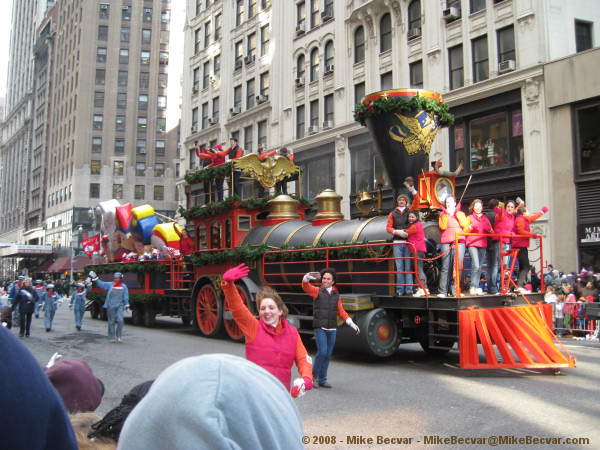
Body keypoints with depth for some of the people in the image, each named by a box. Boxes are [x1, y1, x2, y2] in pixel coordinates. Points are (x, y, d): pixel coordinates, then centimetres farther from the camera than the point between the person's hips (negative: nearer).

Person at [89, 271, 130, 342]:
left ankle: (119, 336, 1)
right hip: (111, 306, 0)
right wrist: (95, 278, -11)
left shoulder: (124, 286, 7)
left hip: (119, 306, 0)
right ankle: (111, 338, 12)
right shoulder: (109, 285, 5)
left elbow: (126, 297, 10)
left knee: (120, 320, -13)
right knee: (111, 322, 4)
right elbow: (101, 284, 0)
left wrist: (127, 306, 7)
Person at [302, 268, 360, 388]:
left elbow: (341, 311, 20)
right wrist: (307, 277, -37)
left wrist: (351, 323, 10)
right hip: (320, 328, -4)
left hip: (332, 329, 4)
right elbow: (306, 287, -15)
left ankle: (322, 380, 16)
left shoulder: (336, 295, 16)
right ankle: (314, 376, 2)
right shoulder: (317, 291, 3)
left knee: (328, 355, 6)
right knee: (322, 352, -15)